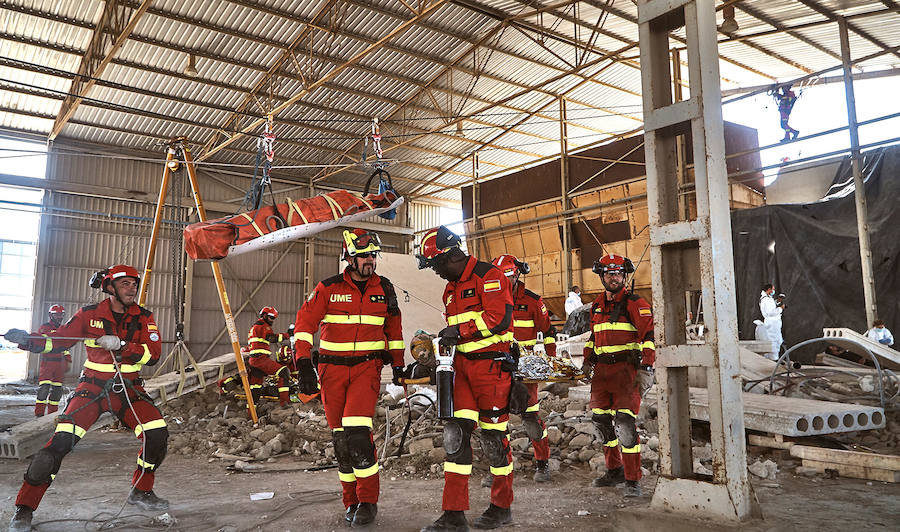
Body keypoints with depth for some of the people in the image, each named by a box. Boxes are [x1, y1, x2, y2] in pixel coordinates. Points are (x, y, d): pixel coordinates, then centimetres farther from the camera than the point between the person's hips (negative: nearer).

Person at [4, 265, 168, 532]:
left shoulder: (143, 317, -2)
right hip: (92, 387, -2)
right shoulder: (90, 315, -4)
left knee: (157, 434, -13)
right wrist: (27, 340, -18)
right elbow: (57, 340, 0)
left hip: (128, 389, 2)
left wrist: (121, 345, -26)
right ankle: (24, 508, 1)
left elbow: (153, 354, -12)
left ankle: (141, 492, 11)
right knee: (61, 441, -18)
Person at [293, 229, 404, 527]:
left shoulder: (384, 289, 5)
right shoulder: (328, 288, -3)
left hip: (367, 367, -1)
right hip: (333, 368, 1)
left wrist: (398, 365, 15)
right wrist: (304, 364, -18)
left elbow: (393, 328, 15)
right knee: (340, 436, 5)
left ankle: (368, 501, -1)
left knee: (357, 431, -16)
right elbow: (305, 323, -8)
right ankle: (351, 501, 21)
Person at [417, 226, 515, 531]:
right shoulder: (451, 289, 18)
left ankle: (502, 507, 21)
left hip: (492, 365, -8)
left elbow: (499, 317, -21)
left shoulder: (488, 276, -10)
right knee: (456, 433, 0)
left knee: (493, 435, 2)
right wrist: (447, 340, 10)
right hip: (463, 365, 8)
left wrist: (460, 330, -19)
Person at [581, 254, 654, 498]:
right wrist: (587, 360, 18)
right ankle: (614, 471, 26)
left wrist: (646, 368, -18)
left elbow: (648, 335, -11)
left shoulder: (635, 303, -4)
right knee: (600, 420, 10)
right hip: (601, 370, 7)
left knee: (624, 422, -13)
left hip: (626, 369, -7)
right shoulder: (597, 306, 15)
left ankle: (633, 480, -3)